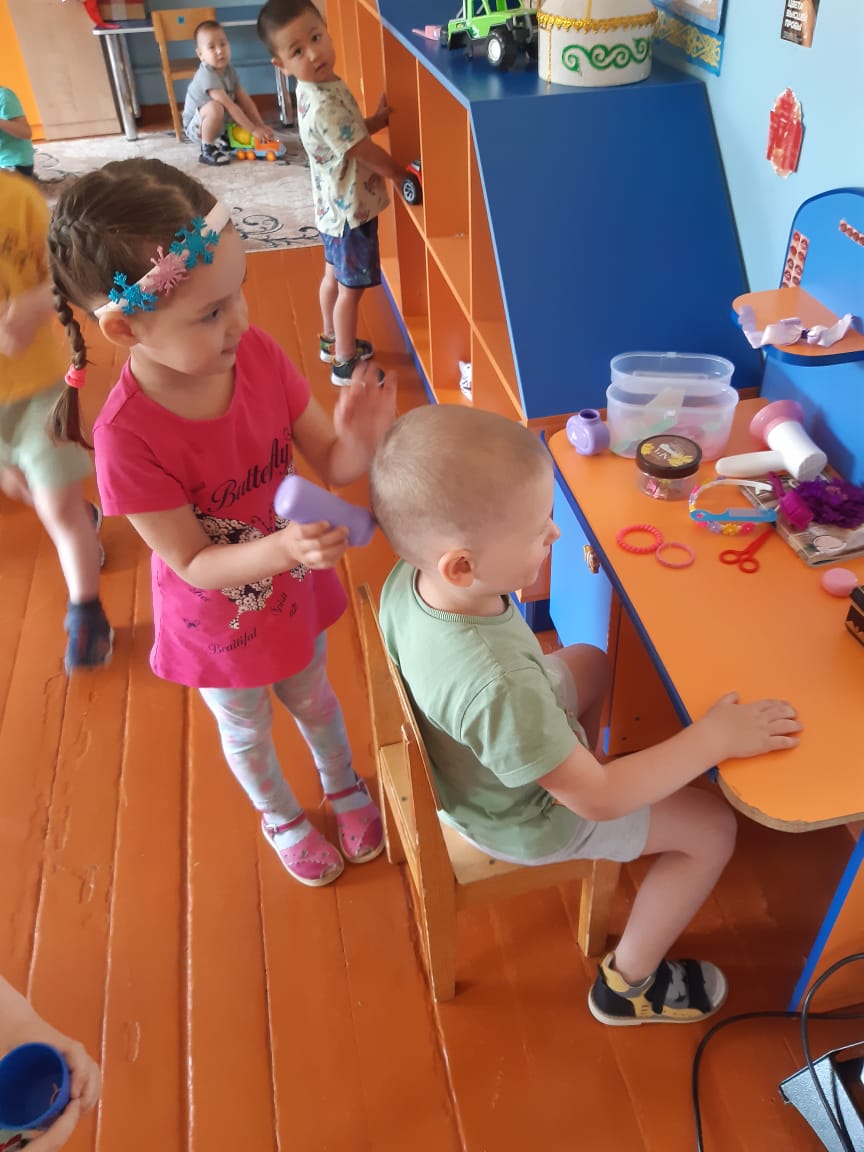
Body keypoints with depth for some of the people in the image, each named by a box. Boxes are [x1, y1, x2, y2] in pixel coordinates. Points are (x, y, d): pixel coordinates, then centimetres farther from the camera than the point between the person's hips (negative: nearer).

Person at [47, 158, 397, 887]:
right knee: (246, 732, 27)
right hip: (218, 620, -3)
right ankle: (282, 817, 59)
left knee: (314, 700, 30)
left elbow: (334, 465, -16)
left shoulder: (257, 354, -23)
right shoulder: (128, 436, -34)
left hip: (293, 587, 3)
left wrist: (359, 438, -39)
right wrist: (278, 549, -45)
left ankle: (344, 786, 62)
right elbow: (193, 565, -26)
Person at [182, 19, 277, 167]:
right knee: (215, 107, -36)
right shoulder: (207, 75, -28)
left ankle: (222, 139, 12)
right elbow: (229, 106, -33)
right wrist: (253, 130, -34)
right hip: (196, 126, -8)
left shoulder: (230, 70, -3)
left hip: (220, 124, 8)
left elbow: (245, 100, -3)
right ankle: (207, 150, -19)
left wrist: (260, 125, -13)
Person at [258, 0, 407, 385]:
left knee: (334, 277, 23)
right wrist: (404, 176, -9)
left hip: (335, 206, 10)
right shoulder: (324, 105, -30)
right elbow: (366, 152, -23)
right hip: (351, 209, -10)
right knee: (351, 288, 4)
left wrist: (379, 119, 0)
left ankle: (332, 341, 41)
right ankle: (345, 363, 17)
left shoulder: (321, 86, 1)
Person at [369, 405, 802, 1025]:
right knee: (712, 826, 6)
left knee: (592, 662, 25)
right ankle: (629, 984, 23)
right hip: (525, 815, -7)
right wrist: (712, 738, -22)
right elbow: (599, 799, -31)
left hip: (473, 755, 7)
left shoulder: (409, 578, -24)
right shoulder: (496, 689, -45)